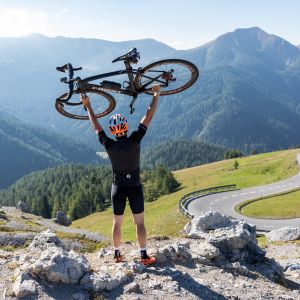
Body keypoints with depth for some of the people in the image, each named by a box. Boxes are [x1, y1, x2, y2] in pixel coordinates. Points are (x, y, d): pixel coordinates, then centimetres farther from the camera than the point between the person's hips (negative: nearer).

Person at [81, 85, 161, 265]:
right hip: (135, 187, -1)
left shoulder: (109, 145, -12)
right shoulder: (134, 141, -17)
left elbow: (96, 125, 1)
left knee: (117, 223, 12)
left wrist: (87, 105, 13)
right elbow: (149, 117, -11)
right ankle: (144, 256, 6)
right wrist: (156, 95, -2)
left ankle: (118, 254, 21)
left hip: (118, 188, 2)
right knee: (140, 223, 4)